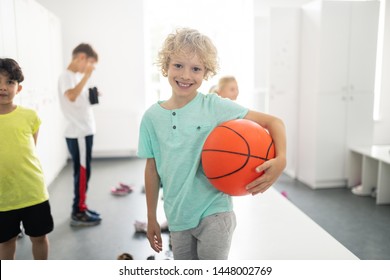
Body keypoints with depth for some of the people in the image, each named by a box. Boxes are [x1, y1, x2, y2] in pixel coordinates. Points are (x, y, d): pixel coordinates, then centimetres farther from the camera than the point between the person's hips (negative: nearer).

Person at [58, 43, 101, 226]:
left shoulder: (78, 76, 15)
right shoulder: (66, 76, -13)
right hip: (78, 133, -9)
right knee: (82, 171, -3)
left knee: (83, 171, 14)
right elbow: (71, 96, -34)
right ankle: (78, 213, 6)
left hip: (84, 131, 9)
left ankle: (80, 208, 24)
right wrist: (87, 75, -30)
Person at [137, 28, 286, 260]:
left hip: (214, 213, -4)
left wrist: (280, 160, -31)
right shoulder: (152, 117, -1)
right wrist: (152, 218, 11)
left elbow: (273, 122, -12)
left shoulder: (215, 106, -11)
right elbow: (152, 169, 6)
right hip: (177, 218, 4)